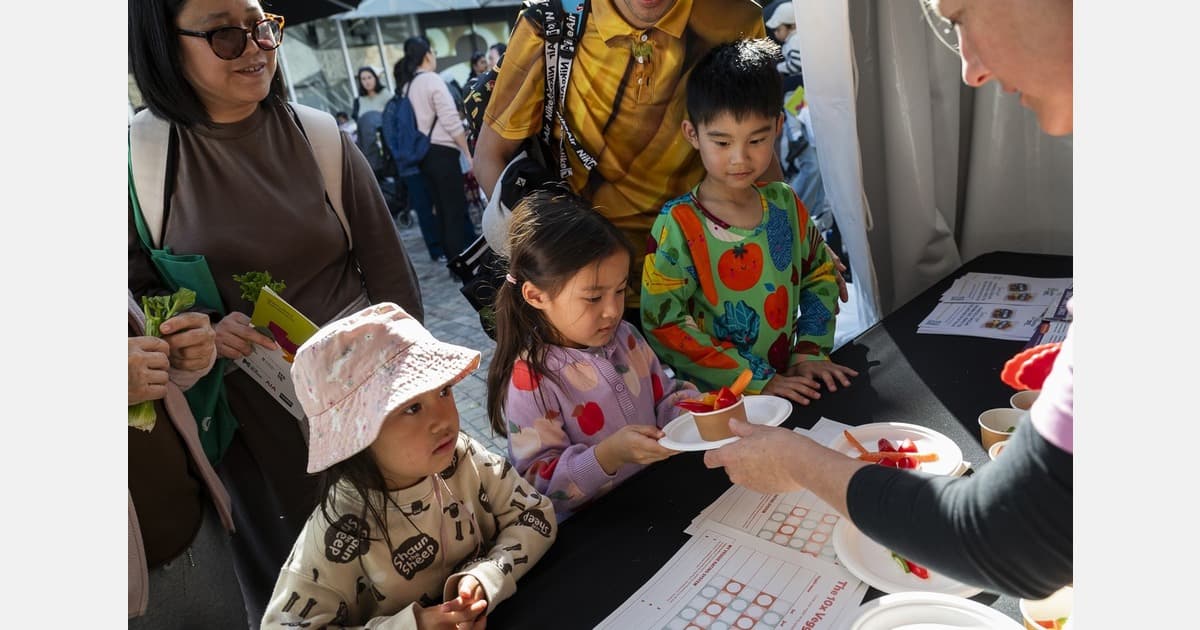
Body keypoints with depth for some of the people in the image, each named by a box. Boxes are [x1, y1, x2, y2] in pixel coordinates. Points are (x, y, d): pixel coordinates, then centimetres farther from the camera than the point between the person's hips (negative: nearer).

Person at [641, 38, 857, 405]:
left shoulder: (785, 203, 4)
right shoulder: (678, 224, -12)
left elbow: (820, 273, 17)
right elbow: (664, 322, -15)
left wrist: (810, 353, 3)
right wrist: (758, 381, -15)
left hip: (785, 386, 4)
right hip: (711, 401, -4)